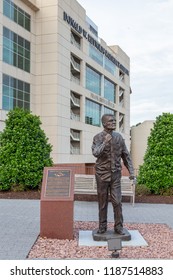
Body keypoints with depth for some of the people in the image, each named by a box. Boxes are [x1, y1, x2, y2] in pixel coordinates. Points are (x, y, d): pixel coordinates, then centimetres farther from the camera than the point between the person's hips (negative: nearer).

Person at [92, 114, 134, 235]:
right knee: (103, 202, 8)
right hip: (102, 174, -1)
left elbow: (126, 155, 7)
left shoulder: (119, 137, 2)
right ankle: (102, 226, 20)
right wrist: (105, 142, -34)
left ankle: (118, 226, 11)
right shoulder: (98, 138, -5)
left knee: (117, 201, -2)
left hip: (115, 173, 1)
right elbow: (95, 153, -21)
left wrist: (131, 171, 3)